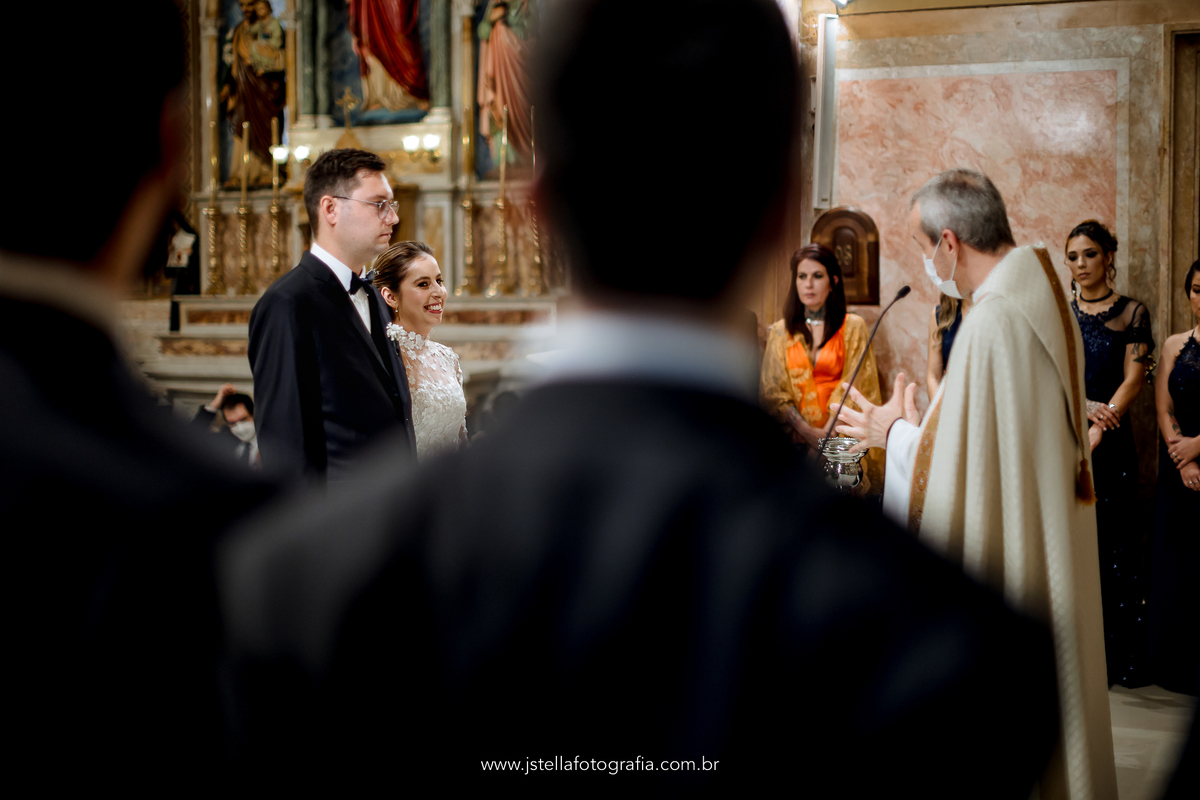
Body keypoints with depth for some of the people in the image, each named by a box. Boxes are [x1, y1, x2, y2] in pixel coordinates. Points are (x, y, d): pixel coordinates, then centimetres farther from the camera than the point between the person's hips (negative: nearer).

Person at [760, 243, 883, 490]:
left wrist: (828, 433, -14)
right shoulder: (780, 332, 11)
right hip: (796, 440, 2)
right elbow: (772, 391, 4)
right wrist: (808, 432, -10)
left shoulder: (853, 327, 5)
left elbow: (854, 386, -2)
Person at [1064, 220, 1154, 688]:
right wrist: (1083, 406, -11)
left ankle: (1116, 656, 2)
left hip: (1108, 438, -3)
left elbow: (1133, 378, -5)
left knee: (1110, 542, -4)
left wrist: (1097, 428, -15)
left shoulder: (1131, 312, 3)